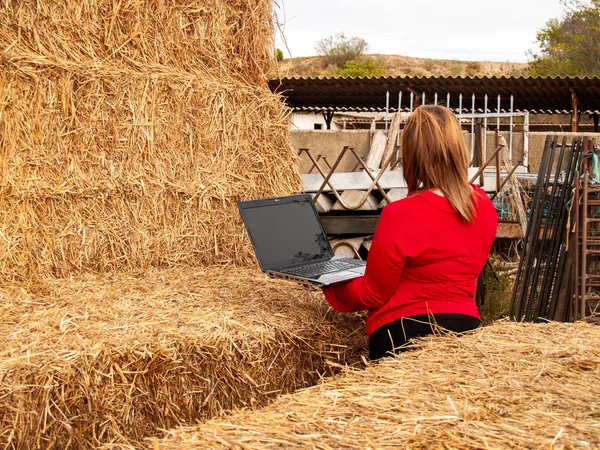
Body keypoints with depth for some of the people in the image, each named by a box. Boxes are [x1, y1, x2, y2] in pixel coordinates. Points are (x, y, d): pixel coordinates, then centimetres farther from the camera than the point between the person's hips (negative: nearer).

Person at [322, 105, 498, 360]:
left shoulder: (400, 215, -19)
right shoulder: (485, 208, -1)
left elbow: (372, 295, -9)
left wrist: (329, 287, 7)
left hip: (404, 332, -6)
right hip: (465, 324, 6)